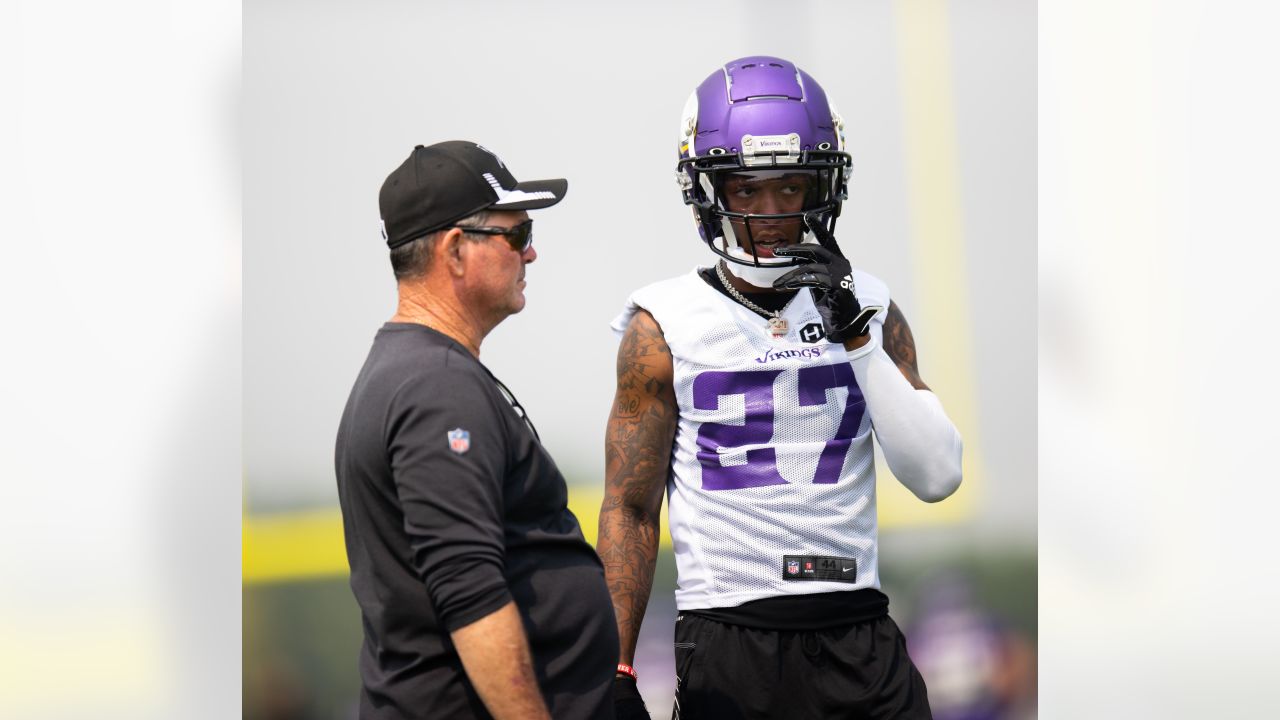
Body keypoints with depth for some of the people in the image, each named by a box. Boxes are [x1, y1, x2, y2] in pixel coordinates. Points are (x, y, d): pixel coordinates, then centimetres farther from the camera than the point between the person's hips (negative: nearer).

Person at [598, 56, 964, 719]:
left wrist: (857, 336, -8)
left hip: (857, 635, 2)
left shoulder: (866, 307, 9)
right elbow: (629, 511, 3)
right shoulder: (663, 328, 2)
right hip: (727, 637, -2)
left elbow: (937, 477, 0)